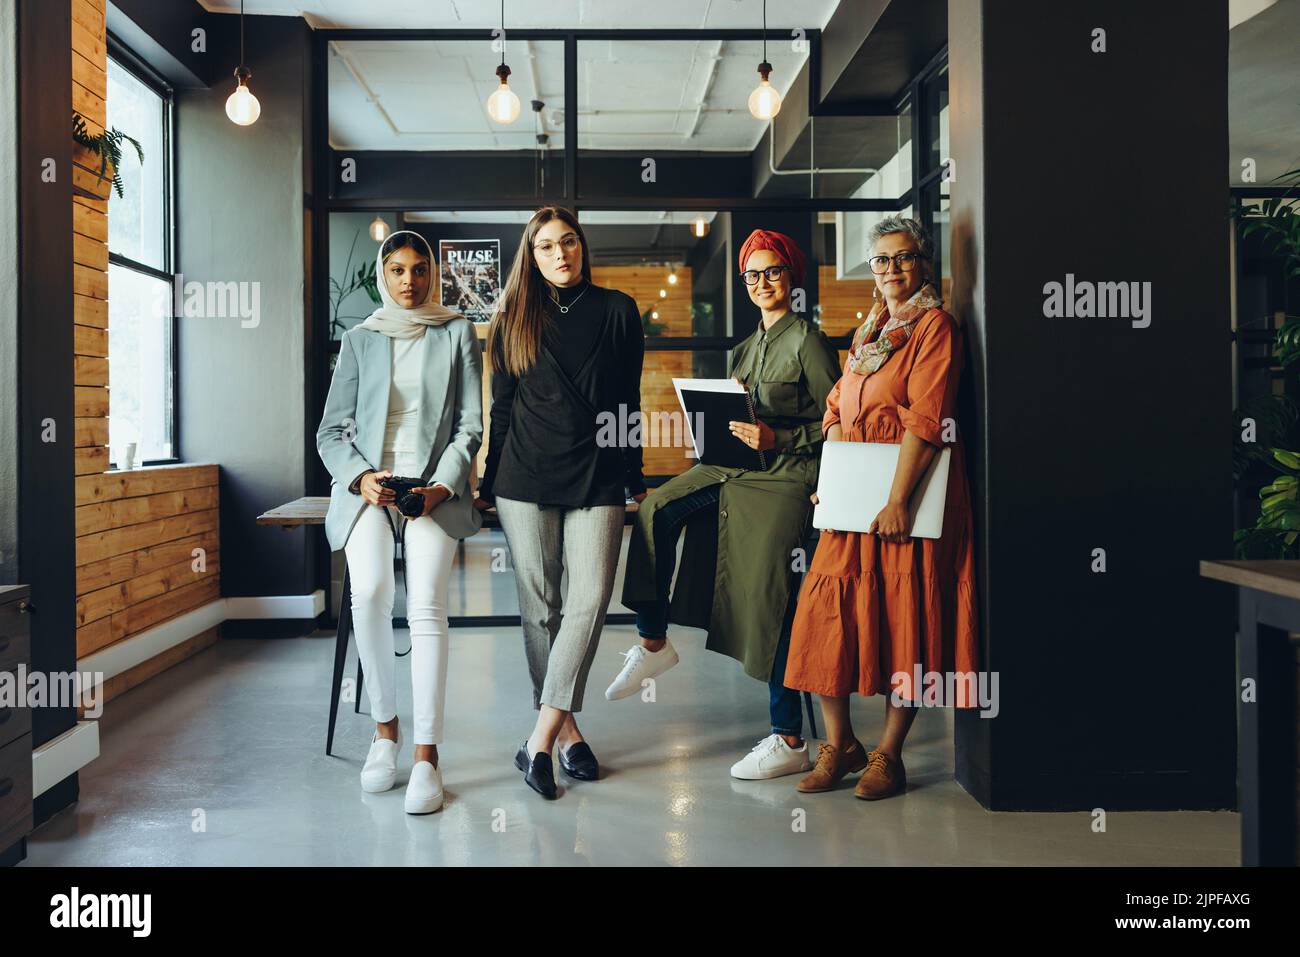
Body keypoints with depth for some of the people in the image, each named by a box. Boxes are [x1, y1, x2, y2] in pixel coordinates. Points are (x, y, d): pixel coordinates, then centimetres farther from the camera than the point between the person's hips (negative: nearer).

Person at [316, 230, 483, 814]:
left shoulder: (457, 334, 11)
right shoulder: (359, 340, 14)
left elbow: (470, 426, 6)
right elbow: (331, 431, 12)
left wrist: (441, 485, -10)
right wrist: (360, 476, -8)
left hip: (434, 487, -1)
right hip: (367, 484, 1)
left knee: (426, 603, -25)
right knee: (369, 591, -27)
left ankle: (427, 755, -22)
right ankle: (384, 727, -8)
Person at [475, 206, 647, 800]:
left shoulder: (617, 311, 8)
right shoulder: (515, 320, 9)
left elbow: (628, 400, 10)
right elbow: (502, 408, 11)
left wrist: (634, 477, 10)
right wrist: (490, 484, 10)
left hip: (597, 478, 0)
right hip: (526, 479, 1)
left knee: (591, 599, -12)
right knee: (539, 606, 2)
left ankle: (541, 739, -9)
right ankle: (565, 728, 14)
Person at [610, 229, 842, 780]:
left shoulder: (807, 341, -5)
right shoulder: (746, 348, 18)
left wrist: (776, 439, -18)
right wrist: (724, 427, 3)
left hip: (784, 476, -7)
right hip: (737, 467, 7)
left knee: (770, 600, -6)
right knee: (656, 511, -14)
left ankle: (789, 740, 4)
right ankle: (653, 642, -3)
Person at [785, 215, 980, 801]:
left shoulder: (934, 325, -4)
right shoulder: (869, 331, 19)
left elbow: (925, 418, -14)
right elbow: (837, 411, 21)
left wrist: (897, 499, -20)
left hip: (905, 496, -7)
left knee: (903, 616, -2)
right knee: (826, 610, 1)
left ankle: (888, 755, 9)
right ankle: (839, 745, 13)